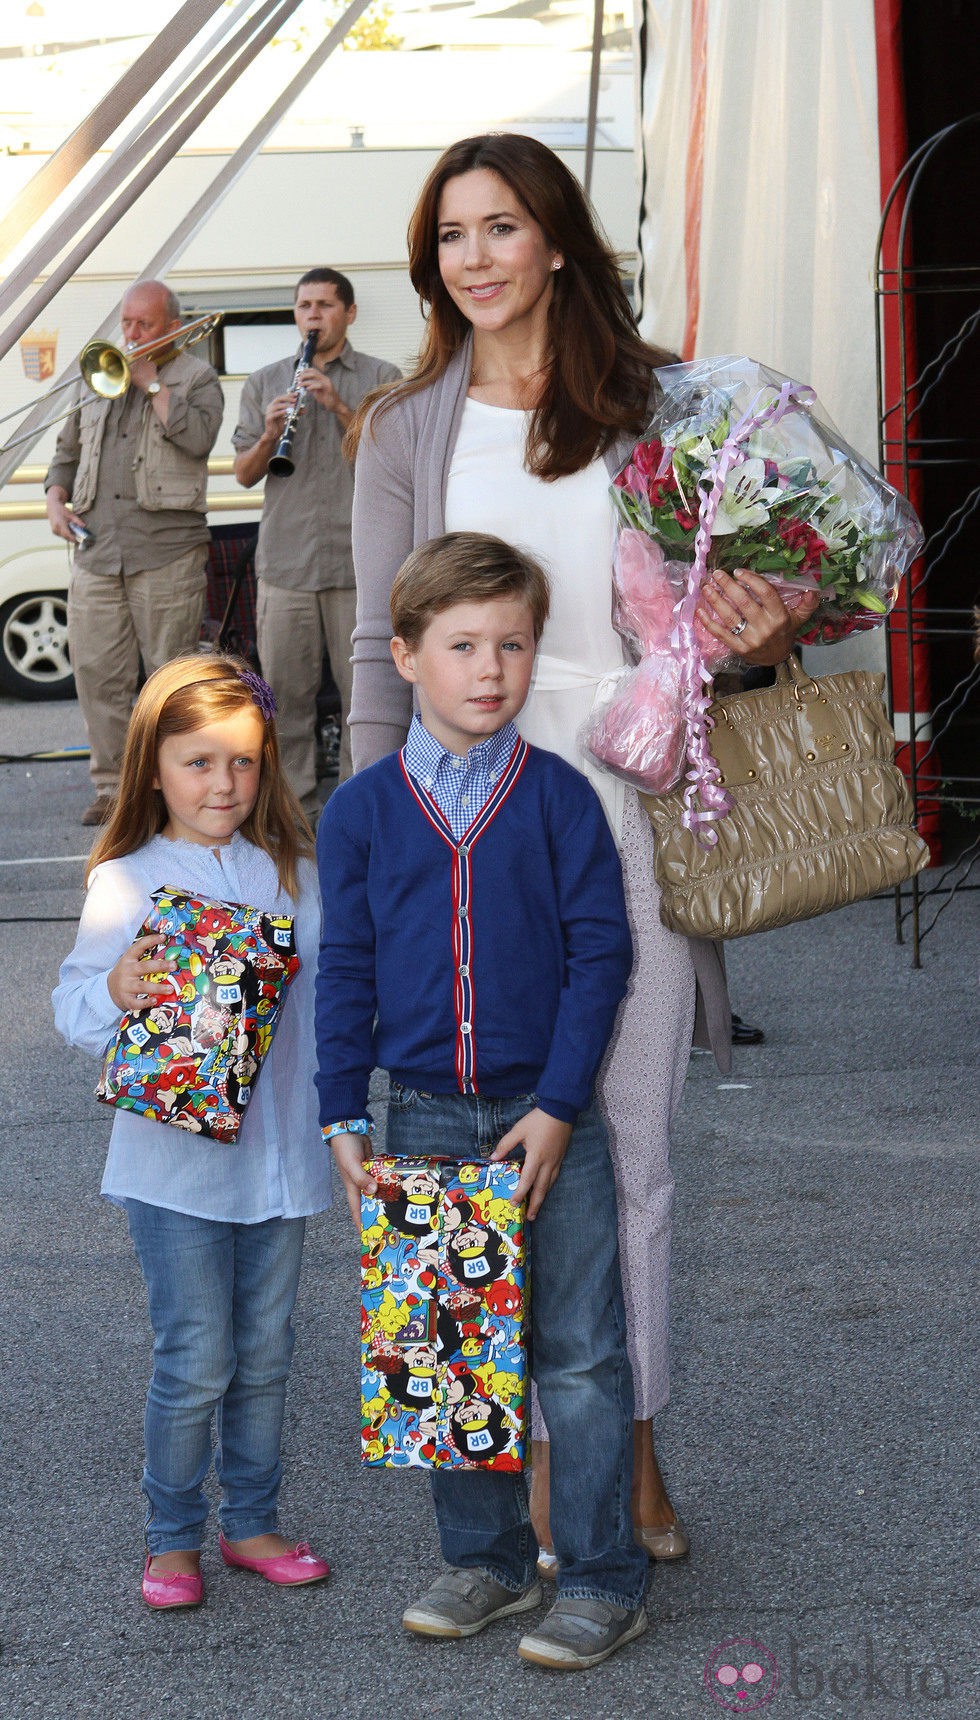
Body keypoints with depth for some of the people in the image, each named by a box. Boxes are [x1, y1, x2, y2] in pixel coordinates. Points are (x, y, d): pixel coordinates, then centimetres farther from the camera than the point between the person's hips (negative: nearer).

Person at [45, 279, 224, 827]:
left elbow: (198, 437, -14)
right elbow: (68, 451, 26)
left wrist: (151, 383, -8)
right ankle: (112, 787, 8)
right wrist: (56, 499, 8)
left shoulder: (196, 377, 6)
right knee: (98, 673, 2)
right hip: (96, 550, 5)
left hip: (166, 552, -5)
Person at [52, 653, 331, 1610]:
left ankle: (251, 1522, 27)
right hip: (176, 1161, -4)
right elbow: (73, 1008, -6)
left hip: (277, 1153, 4)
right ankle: (172, 1538, 17)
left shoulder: (294, 874, 6)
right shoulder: (125, 883, -4)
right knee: (195, 1361, -1)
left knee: (265, 1355, 12)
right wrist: (116, 991, -27)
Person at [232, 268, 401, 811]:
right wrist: (269, 436, -7)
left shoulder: (381, 378, 9)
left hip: (357, 561, -2)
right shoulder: (264, 382, 16)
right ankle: (294, 807, 10)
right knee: (286, 693, 2)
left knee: (363, 693, -2)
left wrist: (340, 407, -12)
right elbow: (244, 475, 13)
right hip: (284, 560, 2)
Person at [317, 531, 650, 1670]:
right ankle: (485, 1561, 26)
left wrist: (558, 1109, -10)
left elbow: (598, 954, -4)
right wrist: (343, 1120, 0)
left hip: (550, 1118, -2)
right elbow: (343, 973, 5)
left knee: (578, 1354, 2)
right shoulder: (359, 812, 1)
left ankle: (603, 1579, 13)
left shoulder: (560, 799, -4)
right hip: (423, 1120, 2)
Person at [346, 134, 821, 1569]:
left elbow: (721, 590, 14)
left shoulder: (653, 408, 7)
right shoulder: (408, 432, 7)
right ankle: (546, 1445, 18)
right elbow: (381, 652, 6)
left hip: (637, 816, 0)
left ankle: (633, 1439, 21)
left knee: (636, 1151, 5)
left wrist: (764, 637, -9)